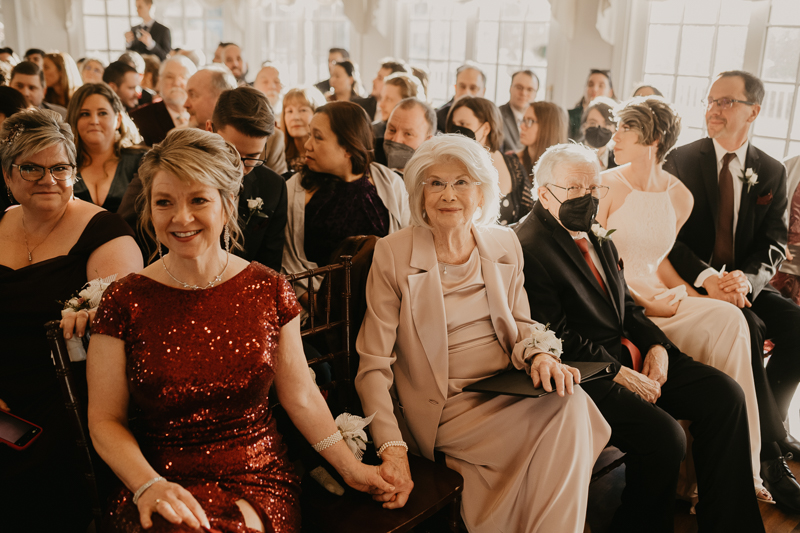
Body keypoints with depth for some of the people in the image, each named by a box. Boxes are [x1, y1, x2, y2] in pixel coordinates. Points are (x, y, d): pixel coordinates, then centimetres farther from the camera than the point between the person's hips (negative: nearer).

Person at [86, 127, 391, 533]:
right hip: (162, 483, 0)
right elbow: (105, 420, 0)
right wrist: (148, 485, -16)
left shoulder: (268, 290, 0)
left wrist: (350, 467, 3)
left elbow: (300, 396, 7)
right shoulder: (125, 301, -3)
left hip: (260, 484, 1)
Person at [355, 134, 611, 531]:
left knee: (570, 400, -26)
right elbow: (374, 365, -8)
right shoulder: (393, 254, -6)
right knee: (566, 411, -25)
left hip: (508, 395, 5)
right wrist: (393, 449, -22)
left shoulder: (505, 245, 9)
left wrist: (539, 355, -10)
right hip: (447, 409, -5)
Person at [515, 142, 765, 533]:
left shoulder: (597, 235, 15)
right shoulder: (529, 248, -14)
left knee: (725, 394, -3)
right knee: (664, 437, -25)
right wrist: (618, 373, -17)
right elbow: (557, 338, -17)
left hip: (633, 355, 9)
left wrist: (656, 345, 1)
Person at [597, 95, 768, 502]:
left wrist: (695, 297, 1)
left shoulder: (679, 197, 11)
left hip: (659, 299, 5)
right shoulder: (607, 187, -4)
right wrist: (644, 302, -15)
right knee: (728, 321, -23)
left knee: (728, 319, -22)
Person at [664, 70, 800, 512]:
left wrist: (747, 278, -20)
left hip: (747, 283, 4)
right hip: (693, 280, -4)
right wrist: (707, 277, -25)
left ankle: (763, 428, -10)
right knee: (747, 326, -31)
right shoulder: (681, 161, -1)